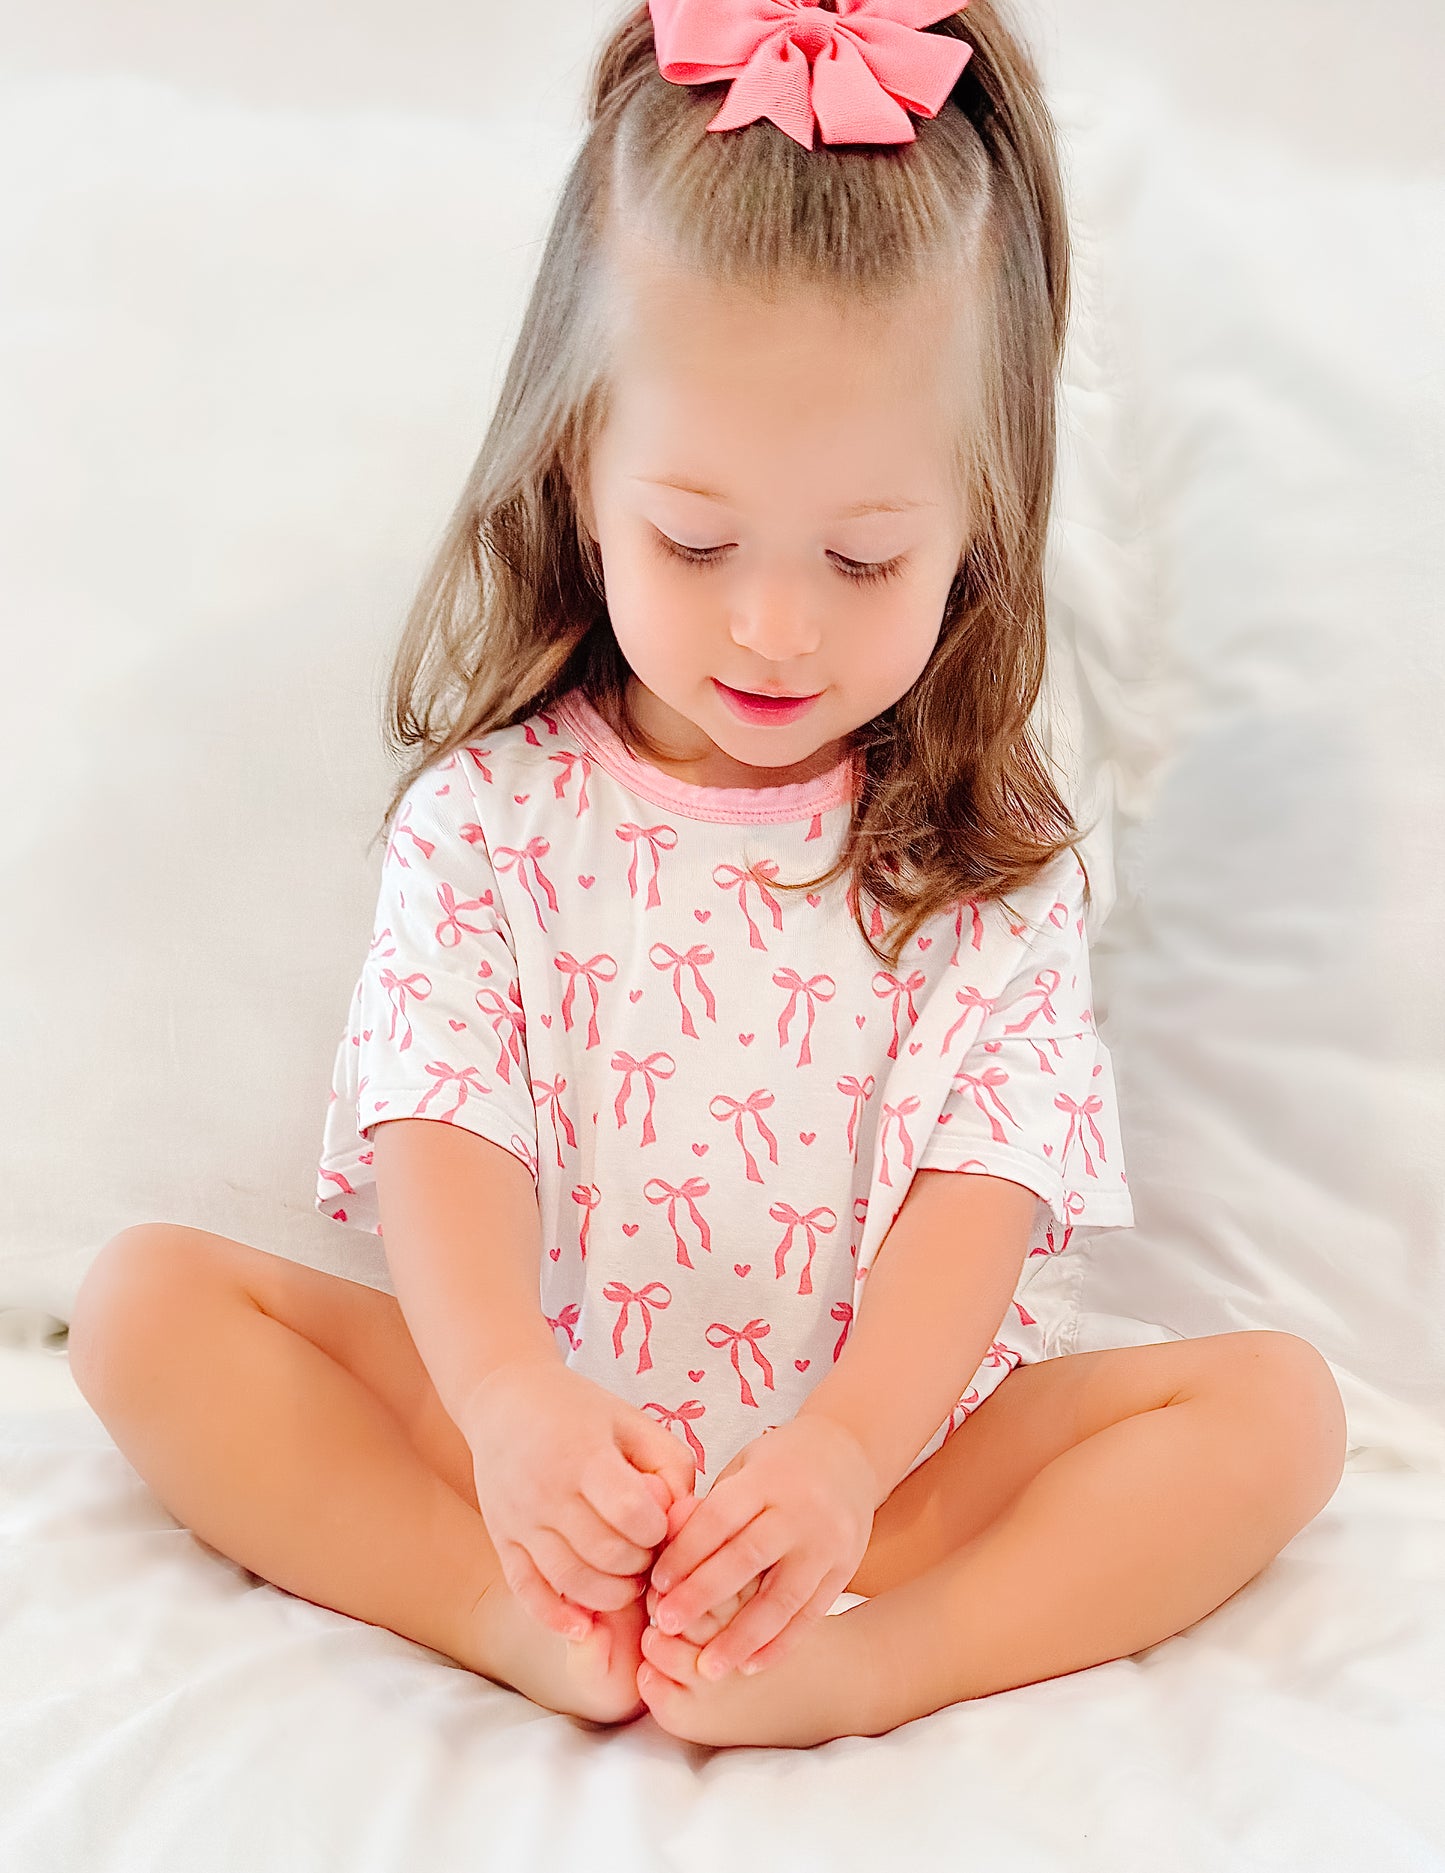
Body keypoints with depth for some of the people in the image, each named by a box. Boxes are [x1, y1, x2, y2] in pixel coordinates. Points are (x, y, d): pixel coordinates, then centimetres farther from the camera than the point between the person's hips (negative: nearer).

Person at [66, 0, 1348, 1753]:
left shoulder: (987, 853, -4)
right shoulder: (490, 814, -3)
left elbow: (983, 1183, -13)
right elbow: (440, 1126, -13)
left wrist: (846, 1447, -32)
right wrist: (506, 1393, -34)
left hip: (895, 1435, 0)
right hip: (530, 1430, 0)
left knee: (1275, 1402, -19)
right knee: (146, 1296, -16)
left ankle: (862, 1665, -32)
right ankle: (519, 1616, -28)